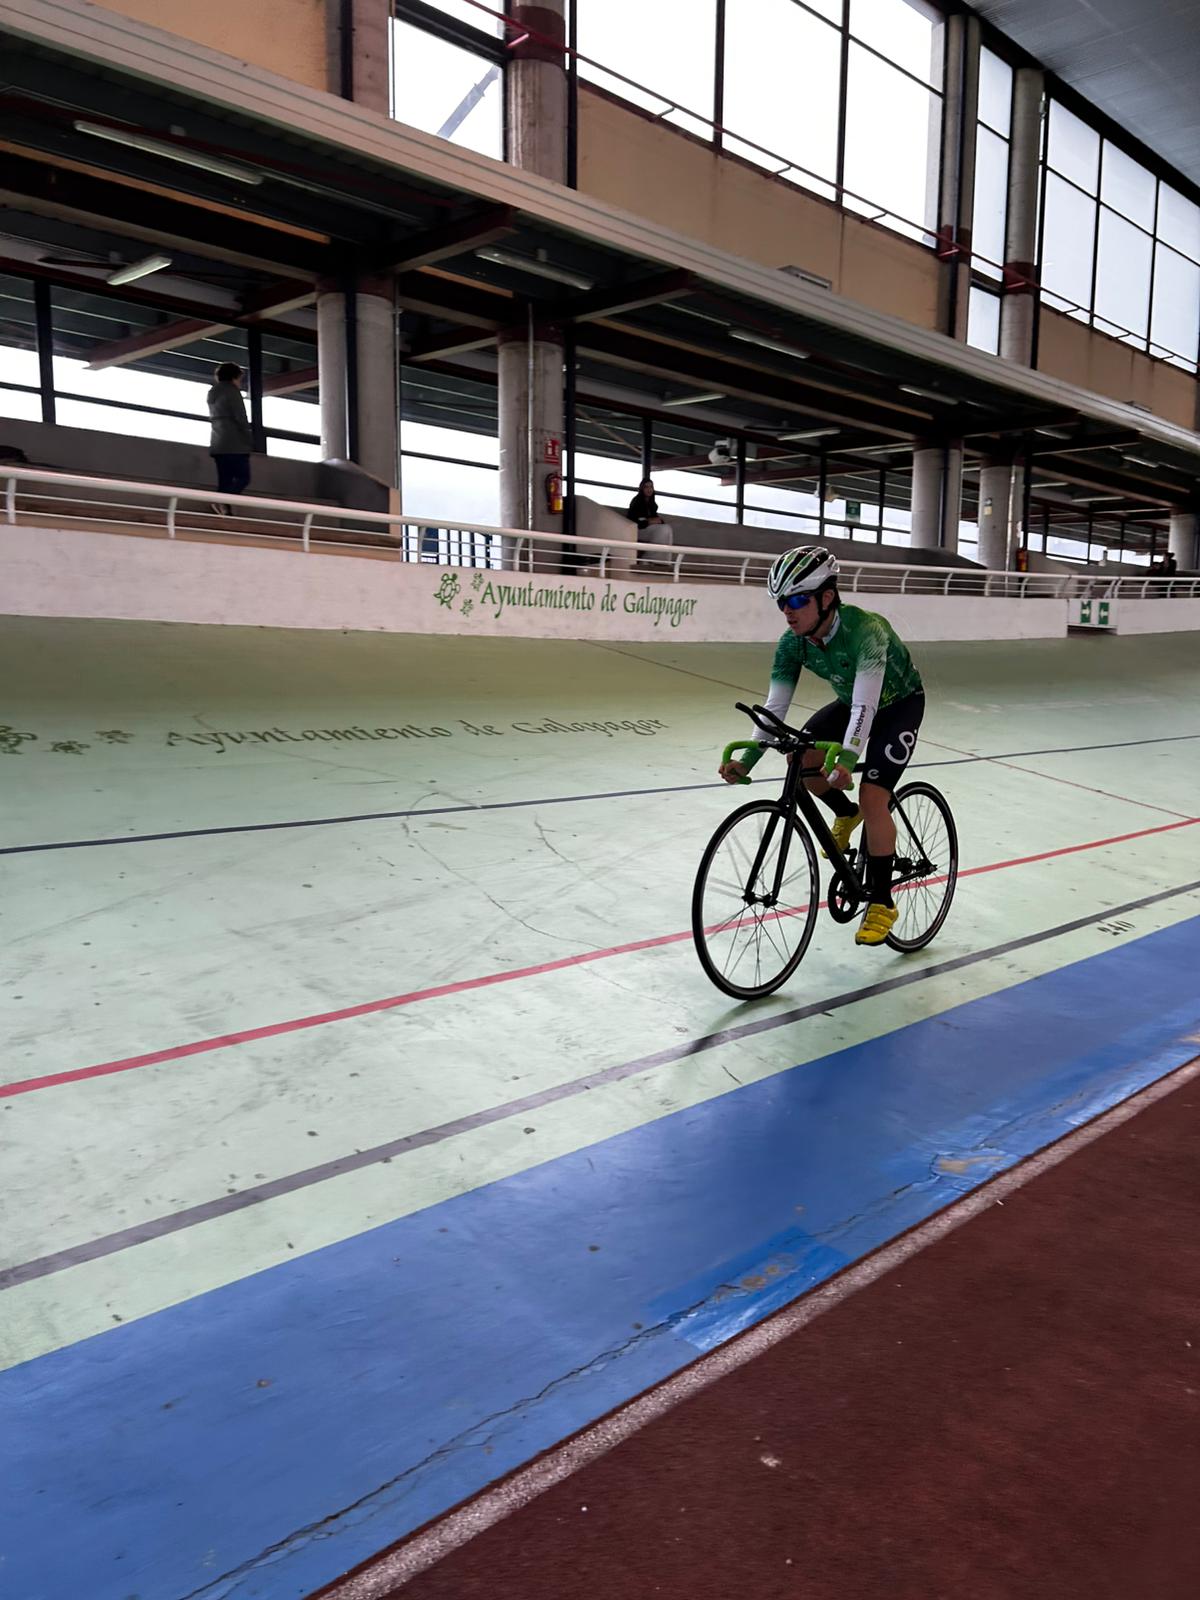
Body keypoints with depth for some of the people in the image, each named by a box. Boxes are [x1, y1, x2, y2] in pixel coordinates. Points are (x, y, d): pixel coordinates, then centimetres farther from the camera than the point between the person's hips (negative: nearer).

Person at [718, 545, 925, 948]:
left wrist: (846, 758, -61)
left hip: (900, 704, -6)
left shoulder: (865, 629, -38)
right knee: (800, 758, -16)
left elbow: (866, 703, -47)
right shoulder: (793, 643, -19)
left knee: (873, 799, -19)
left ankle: (882, 901, -5)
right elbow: (775, 706, -19)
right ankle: (845, 814, 15)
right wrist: (746, 760, -31)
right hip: (852, 701, 6)